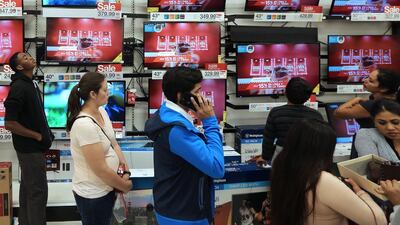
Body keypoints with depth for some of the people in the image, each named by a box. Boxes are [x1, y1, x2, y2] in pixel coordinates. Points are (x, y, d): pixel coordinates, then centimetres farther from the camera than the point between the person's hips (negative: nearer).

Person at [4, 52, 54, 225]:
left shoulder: (30, 83, 9)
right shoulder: (19, 87, -21)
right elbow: (9, 123, -25)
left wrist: (45, 132, 8)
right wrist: (38, 136, -18)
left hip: (32, 146, 9)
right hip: (30, 147, -9)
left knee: (28, 186, 18)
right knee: (37, 189, -4)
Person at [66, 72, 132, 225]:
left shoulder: (102, 111, -1)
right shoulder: (85, 125, -28)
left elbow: (113, 144, 8)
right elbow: (101, 169, -25)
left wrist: (125, 173, -4)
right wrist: (125, 186, -12)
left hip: (106, 188, 8)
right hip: (93, 194, -8)